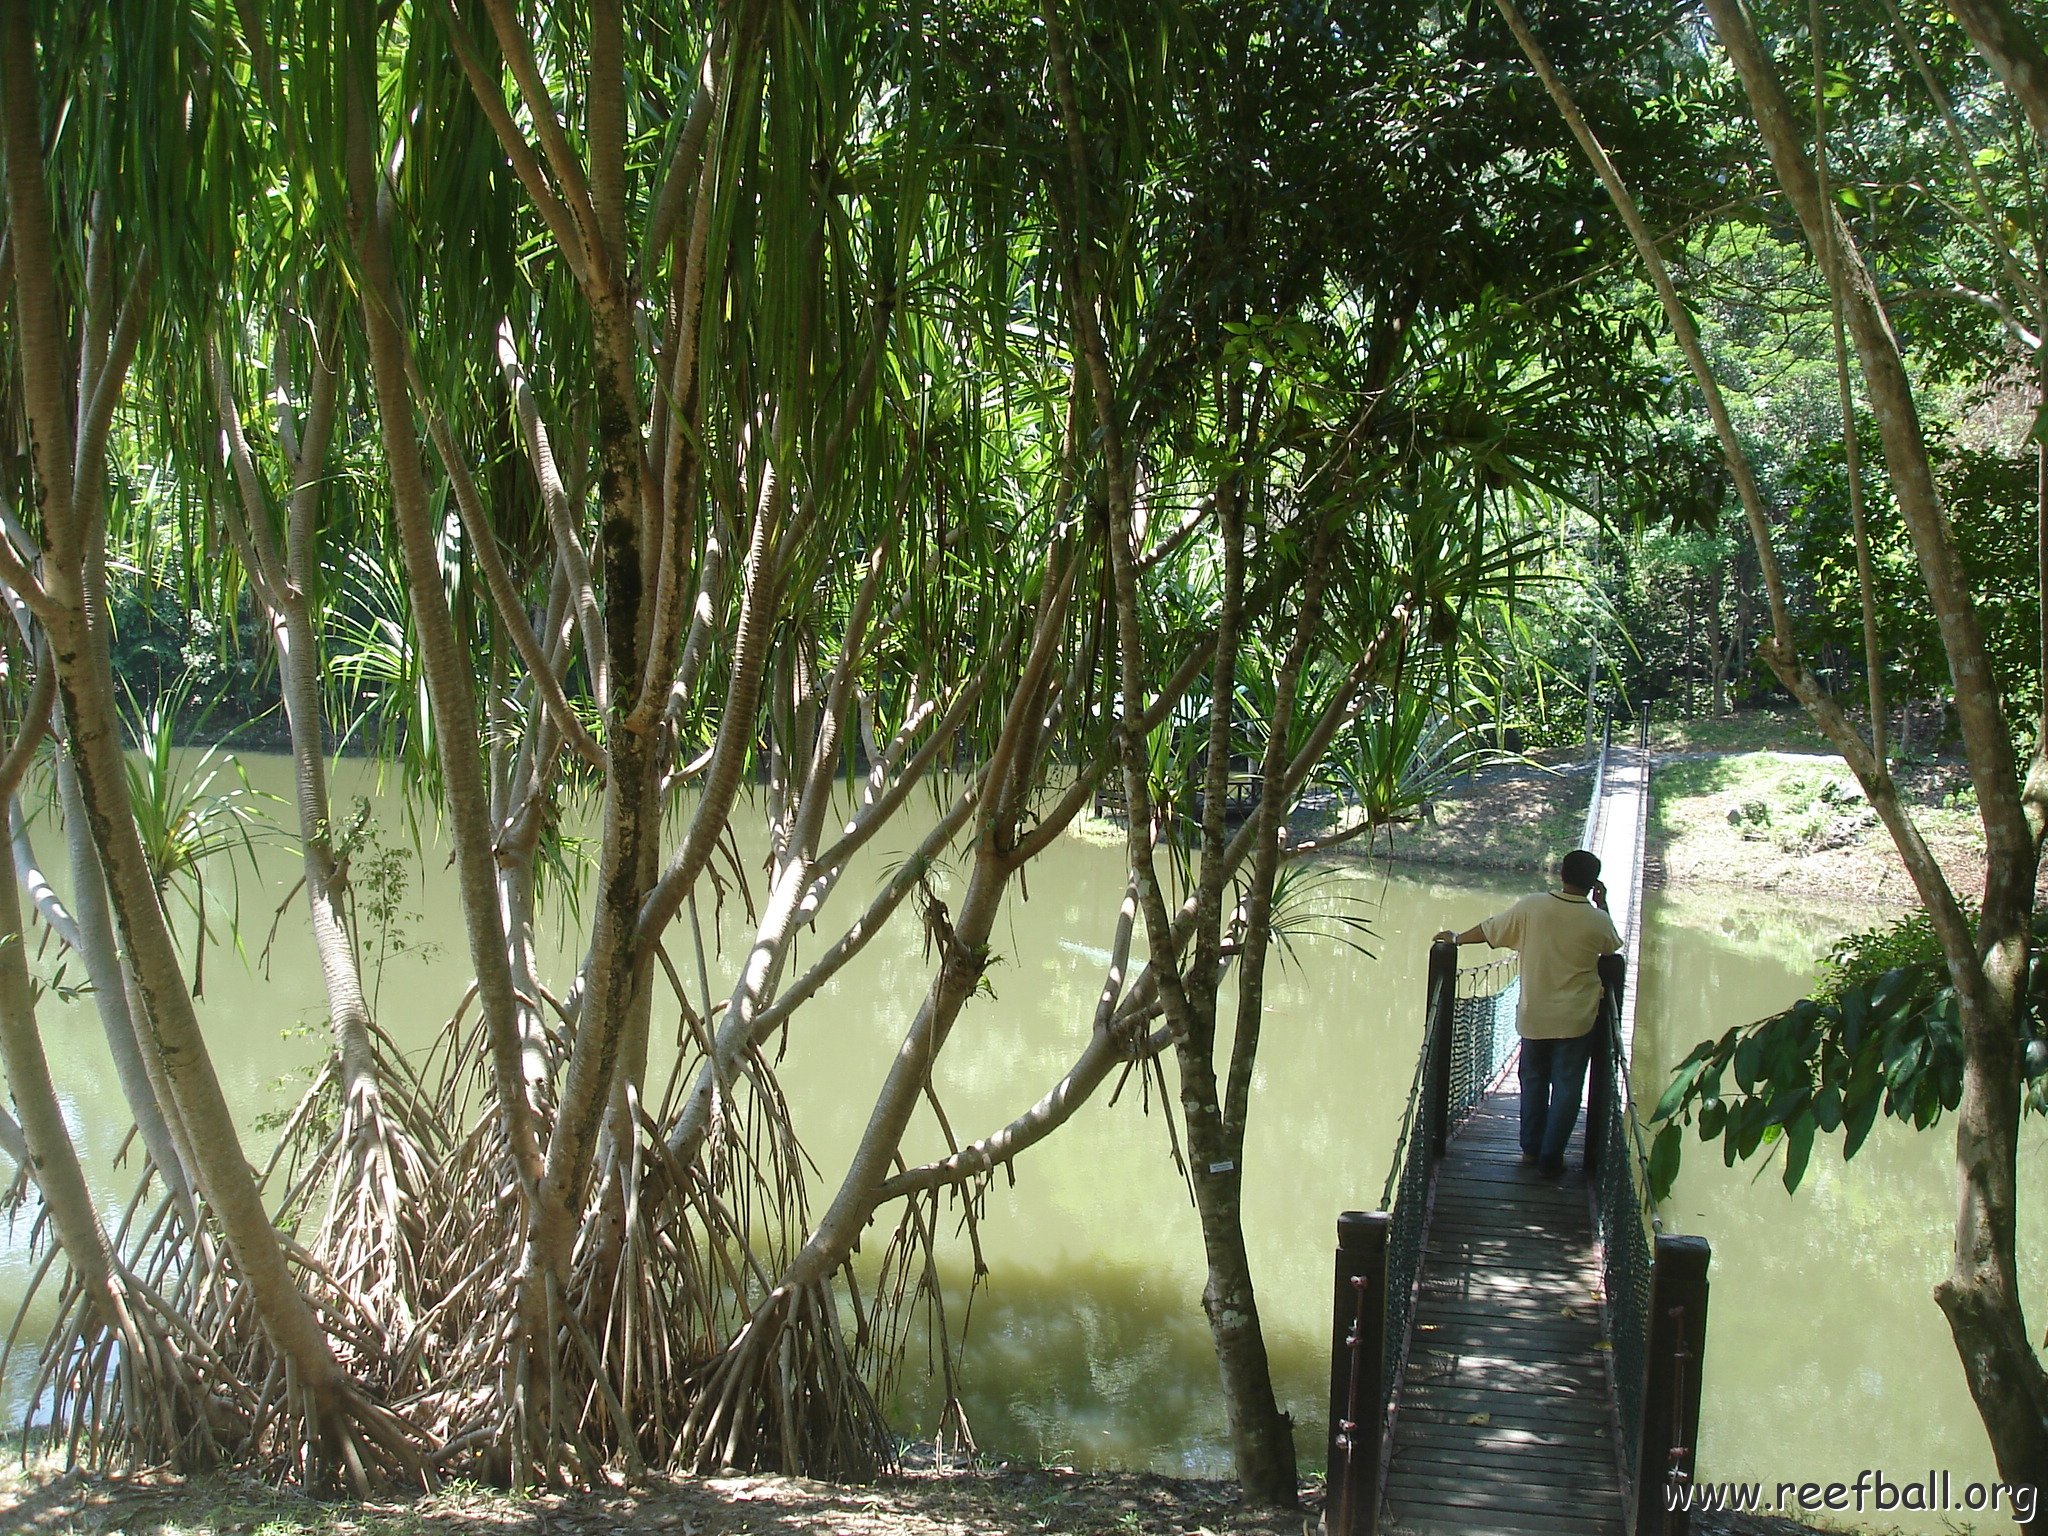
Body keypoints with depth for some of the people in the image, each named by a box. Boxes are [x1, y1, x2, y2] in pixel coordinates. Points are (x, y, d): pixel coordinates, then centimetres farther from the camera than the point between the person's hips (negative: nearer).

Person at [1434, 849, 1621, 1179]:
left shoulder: (1531, 907, -11)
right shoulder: (1597, 921, -11)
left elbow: (1489, 930, 0)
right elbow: (1612, 945, 12)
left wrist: (1456, 938, 17)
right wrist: (1601, 905, 15)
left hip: (1534, 1015, 2)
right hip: (1575, 1019, -2)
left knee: (1533, 1081, 19)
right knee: (1566, 1087, 8)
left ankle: (1530, 1147, 27)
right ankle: (1550, 1157, 10)